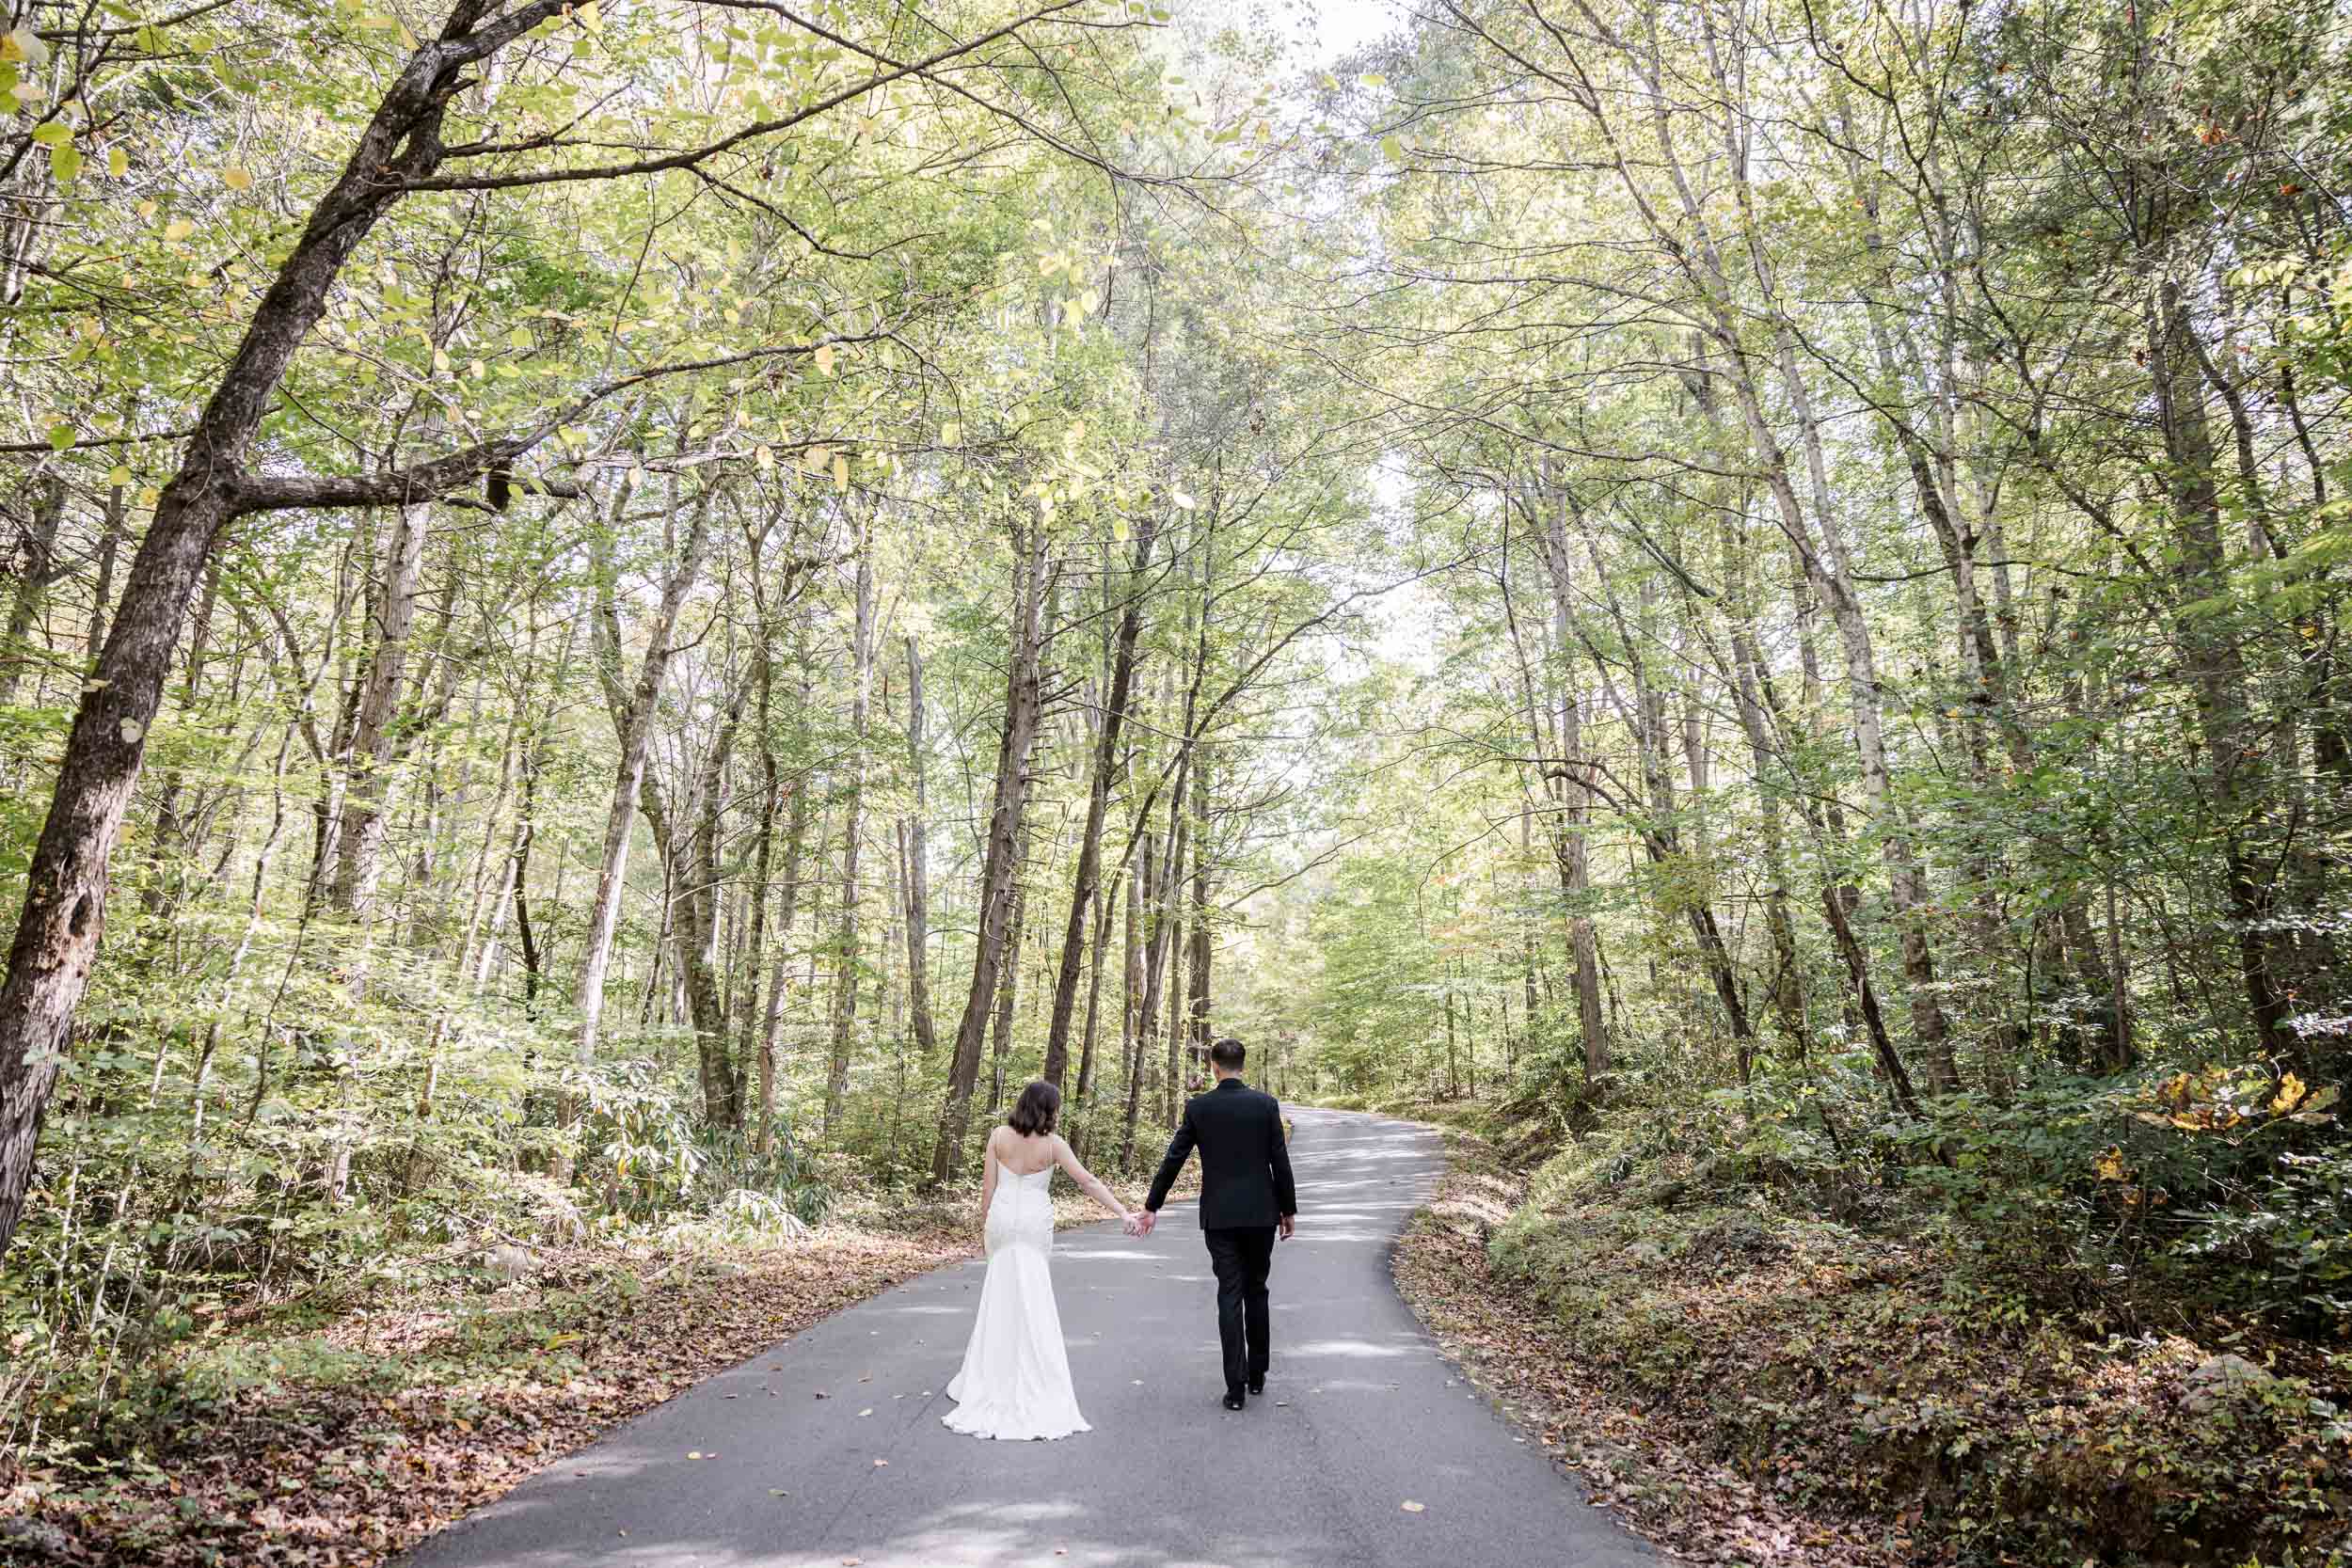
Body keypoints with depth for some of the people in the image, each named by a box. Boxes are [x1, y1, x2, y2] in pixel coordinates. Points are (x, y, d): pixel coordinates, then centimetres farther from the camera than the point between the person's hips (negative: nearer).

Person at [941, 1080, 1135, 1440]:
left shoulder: (999, 1136, -7)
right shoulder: (1052, 1144, -13)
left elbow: (988, 1185, -2)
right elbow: (1088, 1182, -16)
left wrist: (983, 1221, 11)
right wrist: (1123, 1212, -16)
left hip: (1002, 1218, 2)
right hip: (1035, 1222, -2)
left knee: (1002, 1296, 14)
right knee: (1032, 1299, 9)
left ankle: (992, 1375, 21)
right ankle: (1030, 1380, 14)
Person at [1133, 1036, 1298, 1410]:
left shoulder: (1198, 1107, -3)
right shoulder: (1266, 1104, -4)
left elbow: (1173, 1159, 1)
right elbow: (1280, 1162, -3)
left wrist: (1152, 1206, 10)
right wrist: (1288, 1209, 8)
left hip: (1219, 1215, -1)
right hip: (1261, 1212, 1)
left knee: (1229, 1297, 3)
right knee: (1256, 1292, 16)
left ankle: (1236, 1387, 1)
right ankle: (1257, 1374, 26)